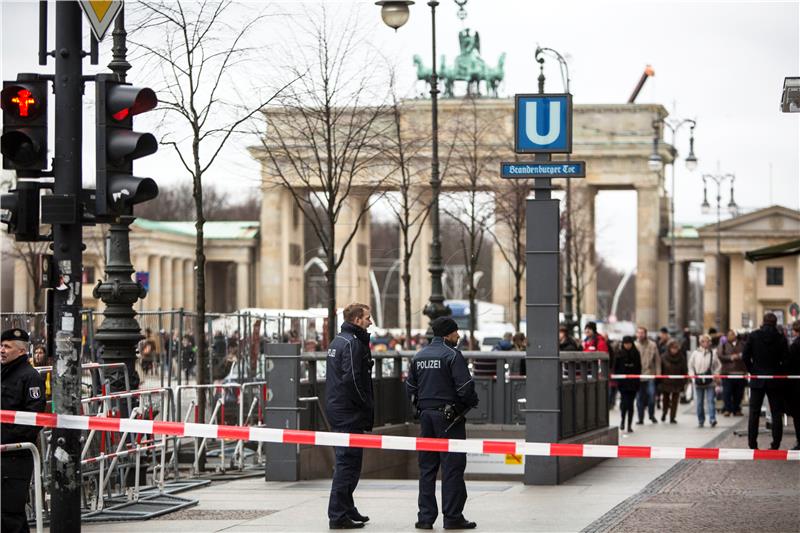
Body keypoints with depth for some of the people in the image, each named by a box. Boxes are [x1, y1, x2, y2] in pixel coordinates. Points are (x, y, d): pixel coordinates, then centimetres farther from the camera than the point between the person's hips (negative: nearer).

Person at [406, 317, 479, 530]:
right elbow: (465, 387, -16)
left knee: (427, 467, 10)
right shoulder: (452, 355, -12)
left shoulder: (419, 356, 10)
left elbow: (410, 387, 13)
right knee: (452, 467, -1)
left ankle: (425, 516, 9)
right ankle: (452, 517, 0)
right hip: (449, 417, -6)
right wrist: (473, 402, 2)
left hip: (425, 415, 6)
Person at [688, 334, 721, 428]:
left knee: (711, 400, -11)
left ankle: (712, 419, -15)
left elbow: (718, 365, 10)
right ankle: (700, 421, 16)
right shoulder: (695, 353, 0)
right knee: (699, 402, 7)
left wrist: (715, 374, -3)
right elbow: (690, 365, 10)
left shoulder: (712, 354, -2)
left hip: (709, 381, -1)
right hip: (698, 381, 2)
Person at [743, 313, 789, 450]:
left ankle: (752, 444, 3)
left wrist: (752, 370, 6)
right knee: (777, 414, 6)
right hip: (775, 381, 0)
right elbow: (786, 359, -7)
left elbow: (745, 356, -5)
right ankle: (775, 445, 2)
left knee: (754, 413, 7)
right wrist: (779, 372, 9)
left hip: (757, 381, 1)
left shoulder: (754, 336, -4)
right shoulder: (780, 338, -6)